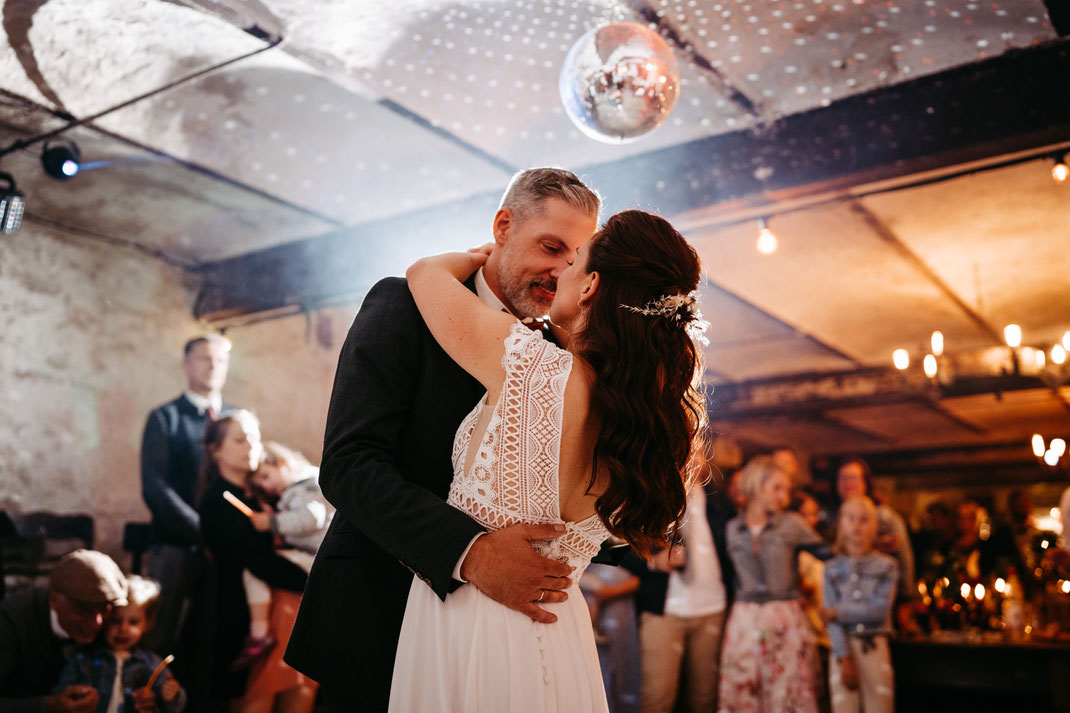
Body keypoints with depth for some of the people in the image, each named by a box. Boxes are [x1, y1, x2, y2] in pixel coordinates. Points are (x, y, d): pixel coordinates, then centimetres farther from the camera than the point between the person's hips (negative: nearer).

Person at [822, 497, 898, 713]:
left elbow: (880, 609, -8)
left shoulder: (886, 566, 4)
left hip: (875, 648, 0)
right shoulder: (833, 568, 5)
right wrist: (844, 658, -14)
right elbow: (832, 618, -4)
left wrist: (839, 612, -7)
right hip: (843, 646, 0)